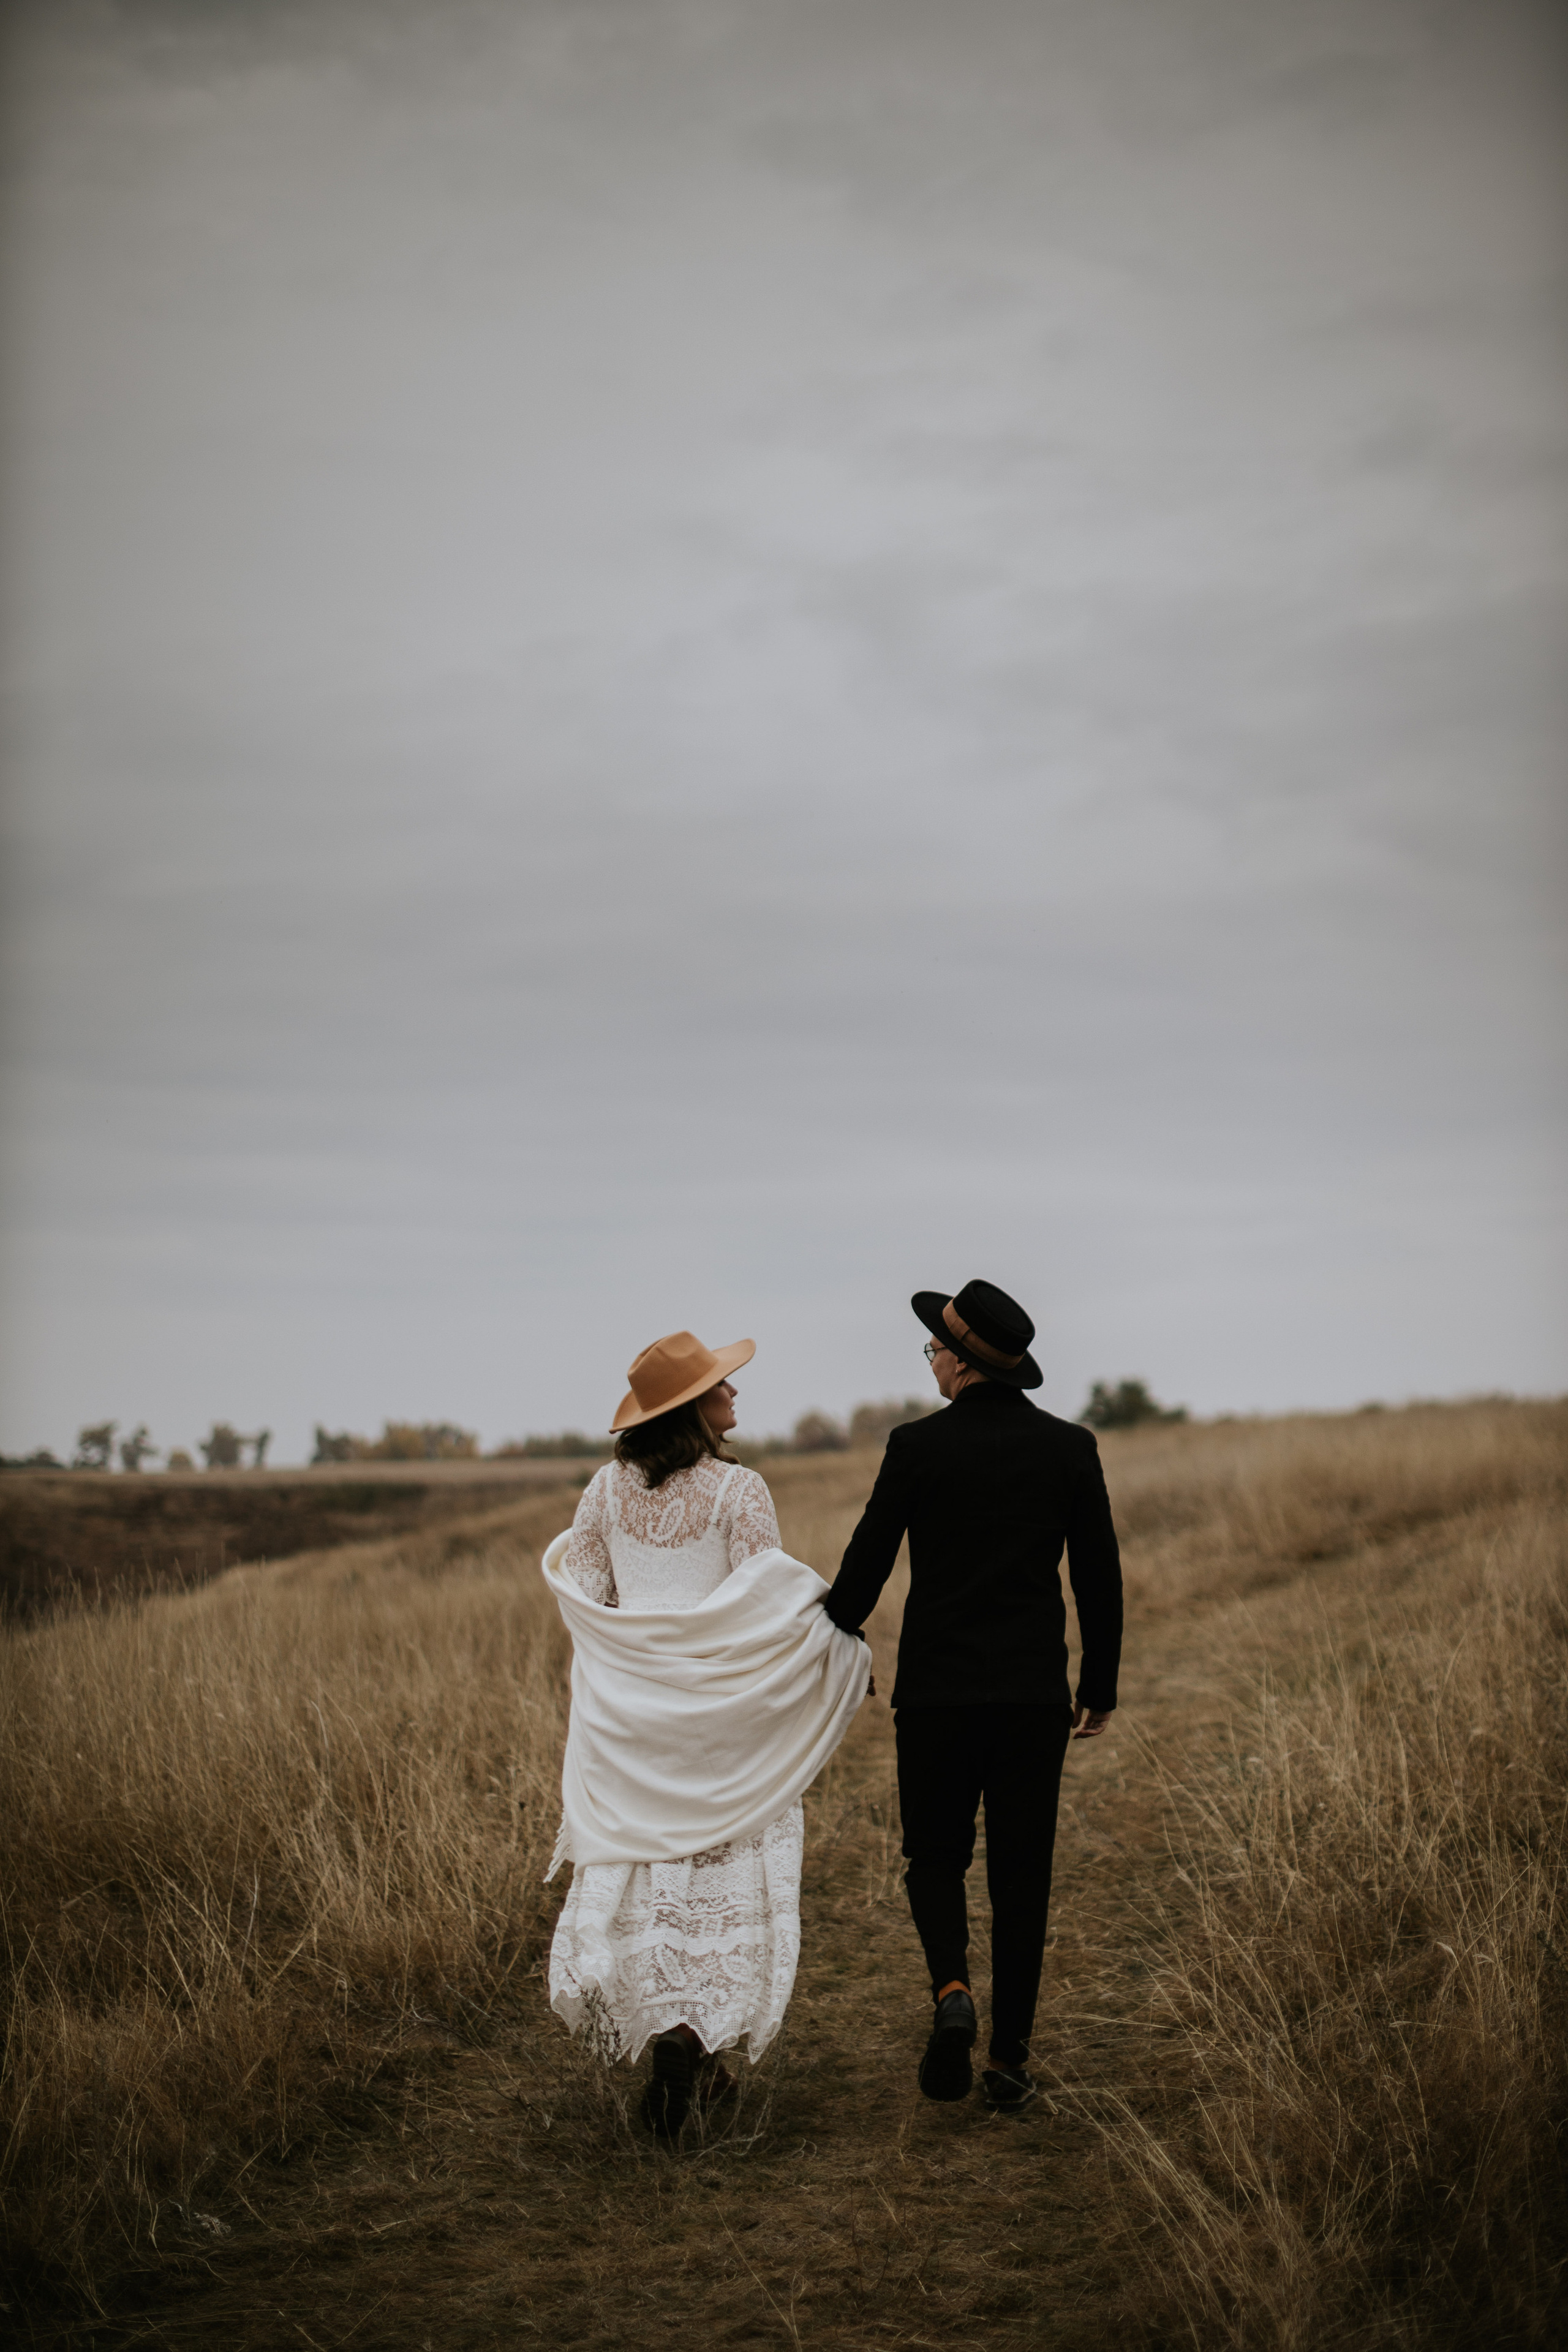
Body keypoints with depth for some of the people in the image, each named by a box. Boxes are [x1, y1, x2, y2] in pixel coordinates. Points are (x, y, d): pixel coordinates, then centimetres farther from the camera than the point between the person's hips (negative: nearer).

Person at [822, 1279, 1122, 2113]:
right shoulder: (1070, 1448, 0)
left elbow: (866, 1566, -2)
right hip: (1035, 1694, 2)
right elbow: (1100, 1577, 5)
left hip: (937, 1691, -2)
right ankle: (1008, 2061, 11)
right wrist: (1099, 1685, 16)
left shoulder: (917, 1445, -8)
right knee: (1020, 1876, 9)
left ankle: (952, 1992, -12)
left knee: (935, 1857, 14)